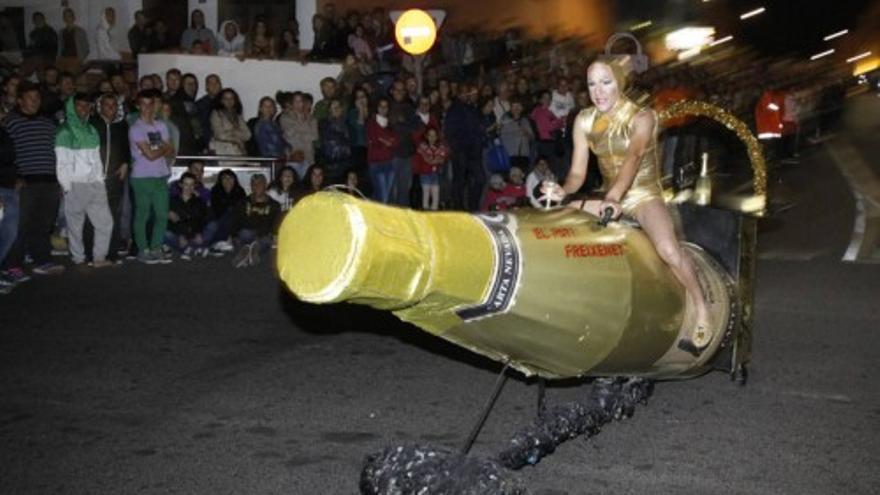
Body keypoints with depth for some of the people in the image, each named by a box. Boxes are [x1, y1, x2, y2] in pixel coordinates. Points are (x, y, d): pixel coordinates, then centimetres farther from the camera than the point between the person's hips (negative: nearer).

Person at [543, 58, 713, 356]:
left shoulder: (642, 118, -11)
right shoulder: (584, 122, 2)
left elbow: (633, 157, -30)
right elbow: (577, 172, -2)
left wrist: (614, 197, -47)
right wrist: (563, 191, -26)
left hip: (645, 197, -5)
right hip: (610, 199, 5)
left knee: (668, 250, -31)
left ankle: (702, 311, -10)